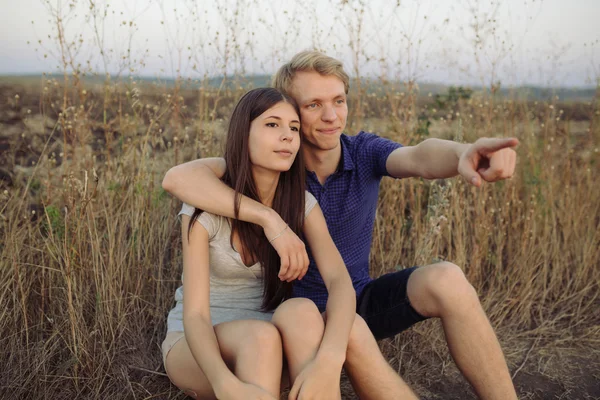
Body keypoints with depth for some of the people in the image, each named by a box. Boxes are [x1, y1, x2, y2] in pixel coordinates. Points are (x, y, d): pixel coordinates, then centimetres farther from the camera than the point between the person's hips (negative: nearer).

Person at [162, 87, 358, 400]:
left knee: (301, 311, -32)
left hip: (266, 334, 3)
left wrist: (329, 360, -43)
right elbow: (194, 315, -25)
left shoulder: (302, 203, -8)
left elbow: (340, 281, -23)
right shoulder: (204, 206, -19)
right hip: (197, 345, -2)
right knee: (261, 337, -36)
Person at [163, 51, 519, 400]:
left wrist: (465, 153, -57)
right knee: (351, 333, -38)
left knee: (445, 280, -26)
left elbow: (419, 158, -32)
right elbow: (178, 178, -30)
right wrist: (270, 219, -40)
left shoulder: (365, 151, -9)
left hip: (362, 298, 3)